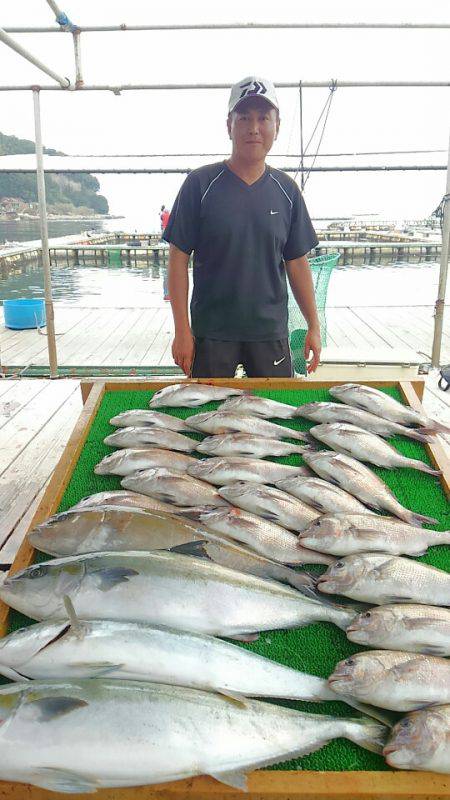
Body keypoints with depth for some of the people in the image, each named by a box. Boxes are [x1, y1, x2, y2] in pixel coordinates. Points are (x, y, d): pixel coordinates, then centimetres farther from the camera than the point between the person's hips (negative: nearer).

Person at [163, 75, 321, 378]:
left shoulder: (286, 190, 5)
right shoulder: (201, 183, -5)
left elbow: (297, 262, 9)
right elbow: (179, 259, -5)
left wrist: (314, 326, 7)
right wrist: (182, 330, -9)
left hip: (271, 332, 3)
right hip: (211, 332, -2)